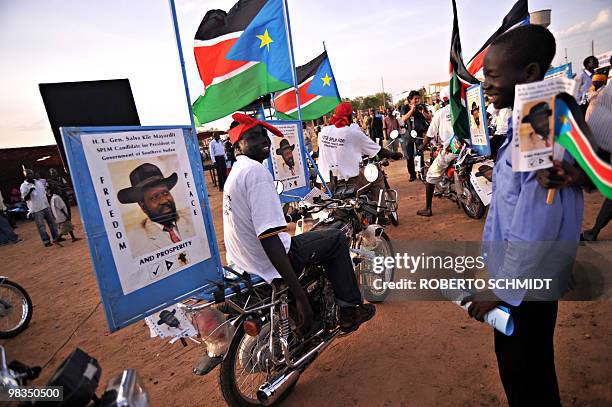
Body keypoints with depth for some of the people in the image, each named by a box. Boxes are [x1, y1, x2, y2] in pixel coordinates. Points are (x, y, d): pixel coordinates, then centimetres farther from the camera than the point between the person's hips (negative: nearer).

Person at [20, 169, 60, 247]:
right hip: (36, 209, -5)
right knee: (41, 226, 1)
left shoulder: (39, 181, 8)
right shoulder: (23, 186, -8)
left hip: (45, 206, 6)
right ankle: (46, 241, 7)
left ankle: (56, 237, 21)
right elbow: (25, 199, -14)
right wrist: (30, 191, -29)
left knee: (51, 222, 11)